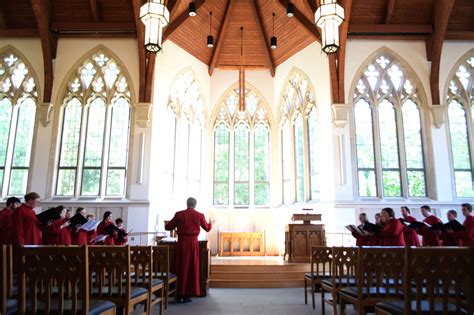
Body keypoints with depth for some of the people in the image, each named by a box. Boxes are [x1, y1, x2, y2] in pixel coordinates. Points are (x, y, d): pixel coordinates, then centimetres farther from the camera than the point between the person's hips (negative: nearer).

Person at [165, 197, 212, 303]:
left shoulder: (179, 214, -1)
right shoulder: (199, 215, 0)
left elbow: (168, 227, 7)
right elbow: (207, 228, 15)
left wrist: (166, 224, 30)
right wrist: (211, 223, 37)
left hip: (181, 243, 1)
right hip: (193, 243, -1)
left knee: (181, 268, 10)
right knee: (192, 268, 8)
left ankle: (179, 294, 15)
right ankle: (187, 295, 11)